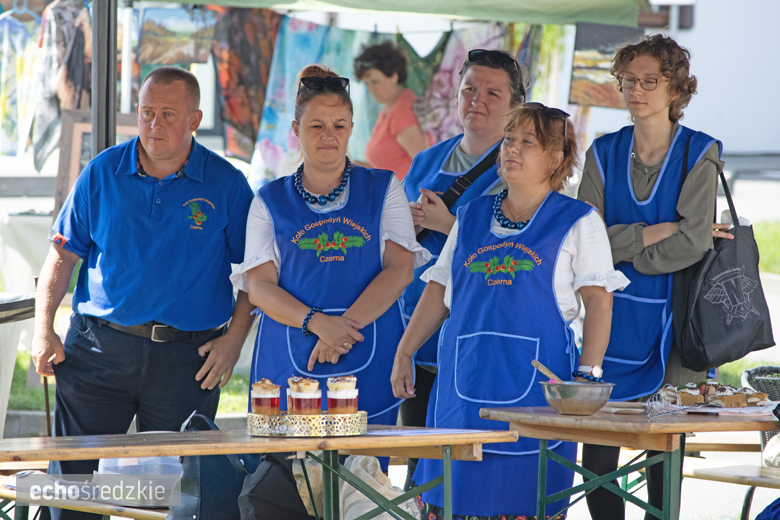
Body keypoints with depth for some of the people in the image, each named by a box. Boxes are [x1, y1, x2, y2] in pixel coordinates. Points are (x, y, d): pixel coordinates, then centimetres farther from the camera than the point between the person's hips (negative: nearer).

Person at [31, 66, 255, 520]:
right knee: (71, 475, -3)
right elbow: (64, 254, 9)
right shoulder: (102, 174, 4)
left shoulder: (226, 185, 0)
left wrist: (235, 339, -6)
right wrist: (44, 328, -1)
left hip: (187, 359, -1)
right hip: (99, 347, 1)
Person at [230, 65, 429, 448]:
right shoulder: (270, 201, 13)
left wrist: (344, 326, -13)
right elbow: (259, 285, 3)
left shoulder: (384, 189, 13)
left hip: (369, 366, 0)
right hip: (288, 367, 0)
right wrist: (317, 323, -15)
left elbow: (400, 269, 1)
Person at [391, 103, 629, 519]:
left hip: (536, 383, -4)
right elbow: (439, 290, 20)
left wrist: (587, 375, -12)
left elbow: (599, 301, -2)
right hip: (466, 382, 4)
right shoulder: (471, 217, 17)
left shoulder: (578, 223, 3)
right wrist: (404, 353, 13)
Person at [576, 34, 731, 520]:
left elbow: (693, 243, -12)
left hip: (672, 318, -3)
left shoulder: (700, 153, -1)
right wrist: (655, 232, -10)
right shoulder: (604, 153, 8)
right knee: (598, 449, -1)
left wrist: (622, 250, -6)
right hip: (610, 318, 3)